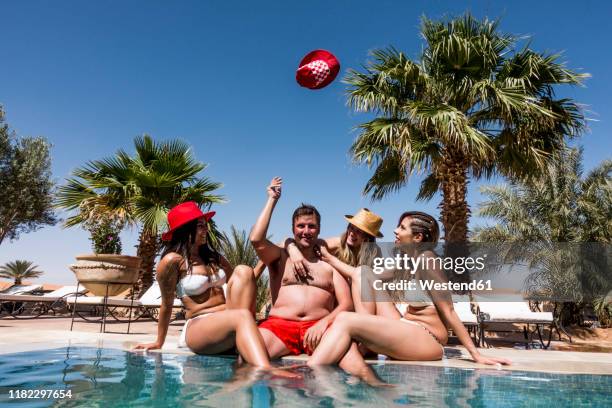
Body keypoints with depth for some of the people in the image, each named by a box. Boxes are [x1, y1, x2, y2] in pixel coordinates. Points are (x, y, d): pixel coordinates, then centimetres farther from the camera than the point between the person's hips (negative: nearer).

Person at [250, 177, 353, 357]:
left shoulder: (330, 265, 18)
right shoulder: (281, 257, 19)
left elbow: (346, 304, 6)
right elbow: (256, 239, -2)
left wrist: (324, 322, -16)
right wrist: (272, 200, 9)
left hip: (318, 328, 0)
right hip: (279, 324, 0)